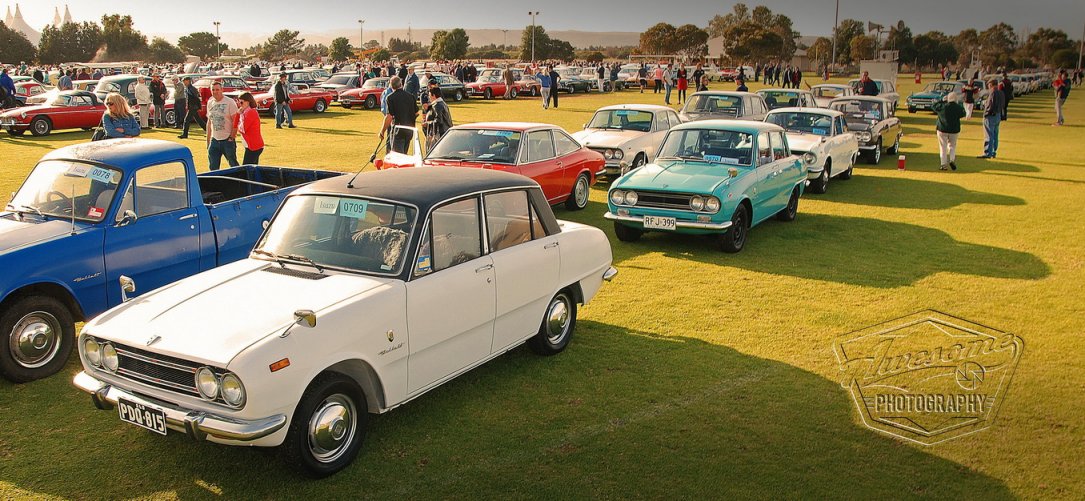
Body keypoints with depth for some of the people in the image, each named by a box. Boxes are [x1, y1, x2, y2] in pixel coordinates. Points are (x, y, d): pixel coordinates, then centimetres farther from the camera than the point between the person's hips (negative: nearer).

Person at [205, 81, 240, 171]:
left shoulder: (230, 102, -8)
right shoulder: (210, 103, 10)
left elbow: (235, 121, -10)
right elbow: (209, 122, 16)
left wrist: (232, 137, -14)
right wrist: (208, 140, 14)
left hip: (227, 140, -5)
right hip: (214, 140, 5)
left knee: (234, 166, 4)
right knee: (213, 167, 8)